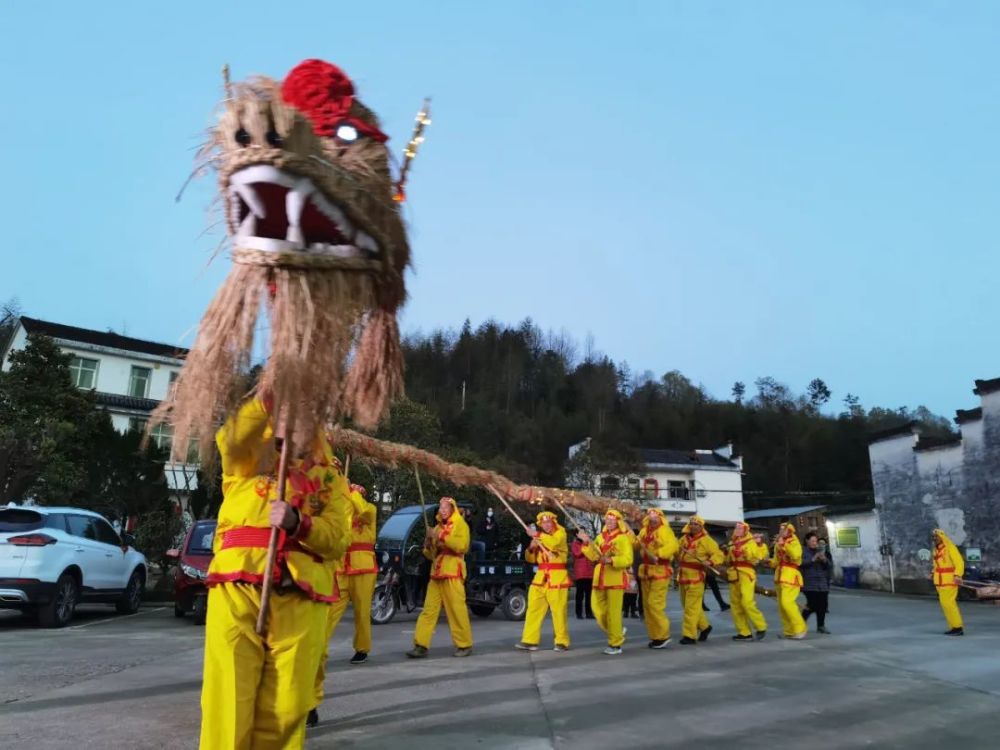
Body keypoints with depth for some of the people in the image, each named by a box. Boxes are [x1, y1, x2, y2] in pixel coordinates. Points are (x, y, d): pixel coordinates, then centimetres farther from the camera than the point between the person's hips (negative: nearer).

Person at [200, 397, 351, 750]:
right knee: (230, 692, -4)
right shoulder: (250, 460, 18)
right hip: (237, 588, -1)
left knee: (286, 704, 1)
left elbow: (338, 538, 4)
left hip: (301, 596, 1)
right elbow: (231, 437, -6)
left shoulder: (331, 478, 19)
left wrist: (298, 522, -14)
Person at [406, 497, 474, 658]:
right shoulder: (438, 527, 22)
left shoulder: (460, 525, 3)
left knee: (457, 610, -6)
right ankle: (421, 645, -3)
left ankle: (465, 645, 4)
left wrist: (443, 536, -17)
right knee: (428, 609, -1)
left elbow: (462, 546, -15)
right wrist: (428, 545, 2)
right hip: (436, 573, 6)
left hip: (452, 573, -6)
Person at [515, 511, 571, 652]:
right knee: (533, 609, 2)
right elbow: (531, 559, 19)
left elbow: (554, 542, -25)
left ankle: (562, 642, 6)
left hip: (557, 577, -6)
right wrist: (531, 548, -1)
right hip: (540, 577, 6)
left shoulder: (560, 533, 0)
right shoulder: (539, 537, 18)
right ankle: (530, 641, 7)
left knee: (558, 611, -5)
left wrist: (538, 536, -15)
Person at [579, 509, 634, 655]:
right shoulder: (600, 537, 13)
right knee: (598, 608, 8)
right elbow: (593, 556, 6)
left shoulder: (623, 538, -4)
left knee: (613, 611, -4)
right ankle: (617, 632, 30)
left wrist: (611, 560, -26)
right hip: (600, 577, 6)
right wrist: (586, 543, -6)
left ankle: (615, 644, 7)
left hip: (615, 577, -6)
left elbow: (627, 559, -14)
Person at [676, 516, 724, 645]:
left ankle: (690, 635, -1)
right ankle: (704, 626, 33)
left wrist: (710, 561, -26)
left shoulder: (706, 540, -5)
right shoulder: (683, 538, 12)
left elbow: (719, 555, -9)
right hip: (683, 576, 7)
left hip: (696, 576, -7)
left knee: (691, 607, -6)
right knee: (687, 605, 16)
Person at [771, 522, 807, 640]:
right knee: (782, 604, 7)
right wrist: (769, 561, 0)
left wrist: (784, 544, -23)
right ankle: (789, 631, 15)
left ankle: (799, 629, -8)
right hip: (780, 575, 8)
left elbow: (796, 555, -25)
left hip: (790, 575, -8)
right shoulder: (778, 544, 16)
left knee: (787, 602, -18)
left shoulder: (794, 542, -4)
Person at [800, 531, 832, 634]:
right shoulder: (803, 551, 0)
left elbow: (830, 565, 12)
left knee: (822, 605, 3)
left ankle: (821, 626, 17)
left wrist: (825, 560, -9)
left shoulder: (821, 551, 15)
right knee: (812, 604, -12)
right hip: (809, 584, -5)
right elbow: (800, 563, -16)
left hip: (822, 583, 5)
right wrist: (812, 560, -22)